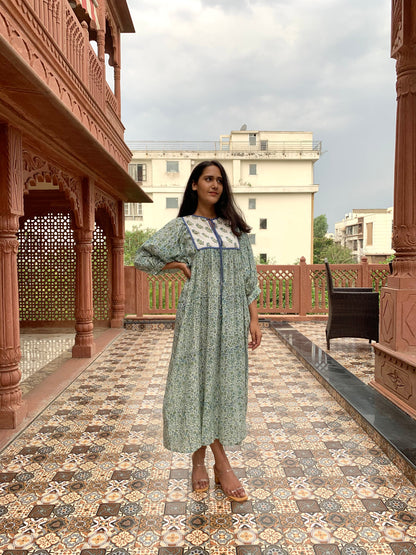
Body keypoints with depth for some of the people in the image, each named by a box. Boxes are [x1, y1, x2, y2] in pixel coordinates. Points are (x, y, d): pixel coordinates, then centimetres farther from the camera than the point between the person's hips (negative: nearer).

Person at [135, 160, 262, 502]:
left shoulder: (235, 227, 12)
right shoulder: (182, 227, 3)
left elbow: (248, 276, 9)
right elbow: (143, 258, 5)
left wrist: (254, 319, 4)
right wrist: (181, 265, -2)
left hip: (232, 314, 4)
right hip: (198, 311, -3)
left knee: (226, 381, 6)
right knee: (199, 380, -2)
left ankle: (201, 461, 21)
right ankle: (222, 465, 11)